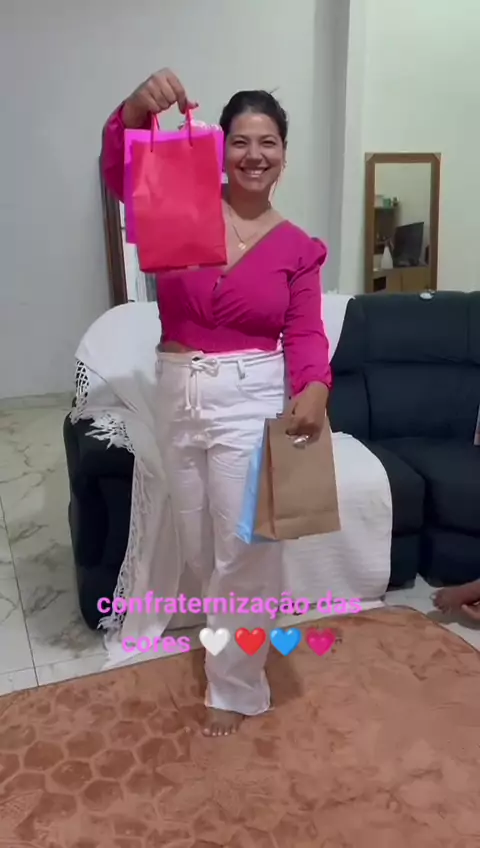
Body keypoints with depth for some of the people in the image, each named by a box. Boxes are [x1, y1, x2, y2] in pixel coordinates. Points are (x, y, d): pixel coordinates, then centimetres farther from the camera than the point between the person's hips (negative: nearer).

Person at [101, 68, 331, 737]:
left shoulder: (297, 248, 0)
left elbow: (305, 334, -4)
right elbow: (120, 173, -12)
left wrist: (314, 390, -23)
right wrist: (137, 107, -31)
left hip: (249, 399, -2)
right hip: (179, 394, 3)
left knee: (244, 548, 5)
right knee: (197, 544, 18)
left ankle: (236, 686, 28)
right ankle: (235, 629, 47)